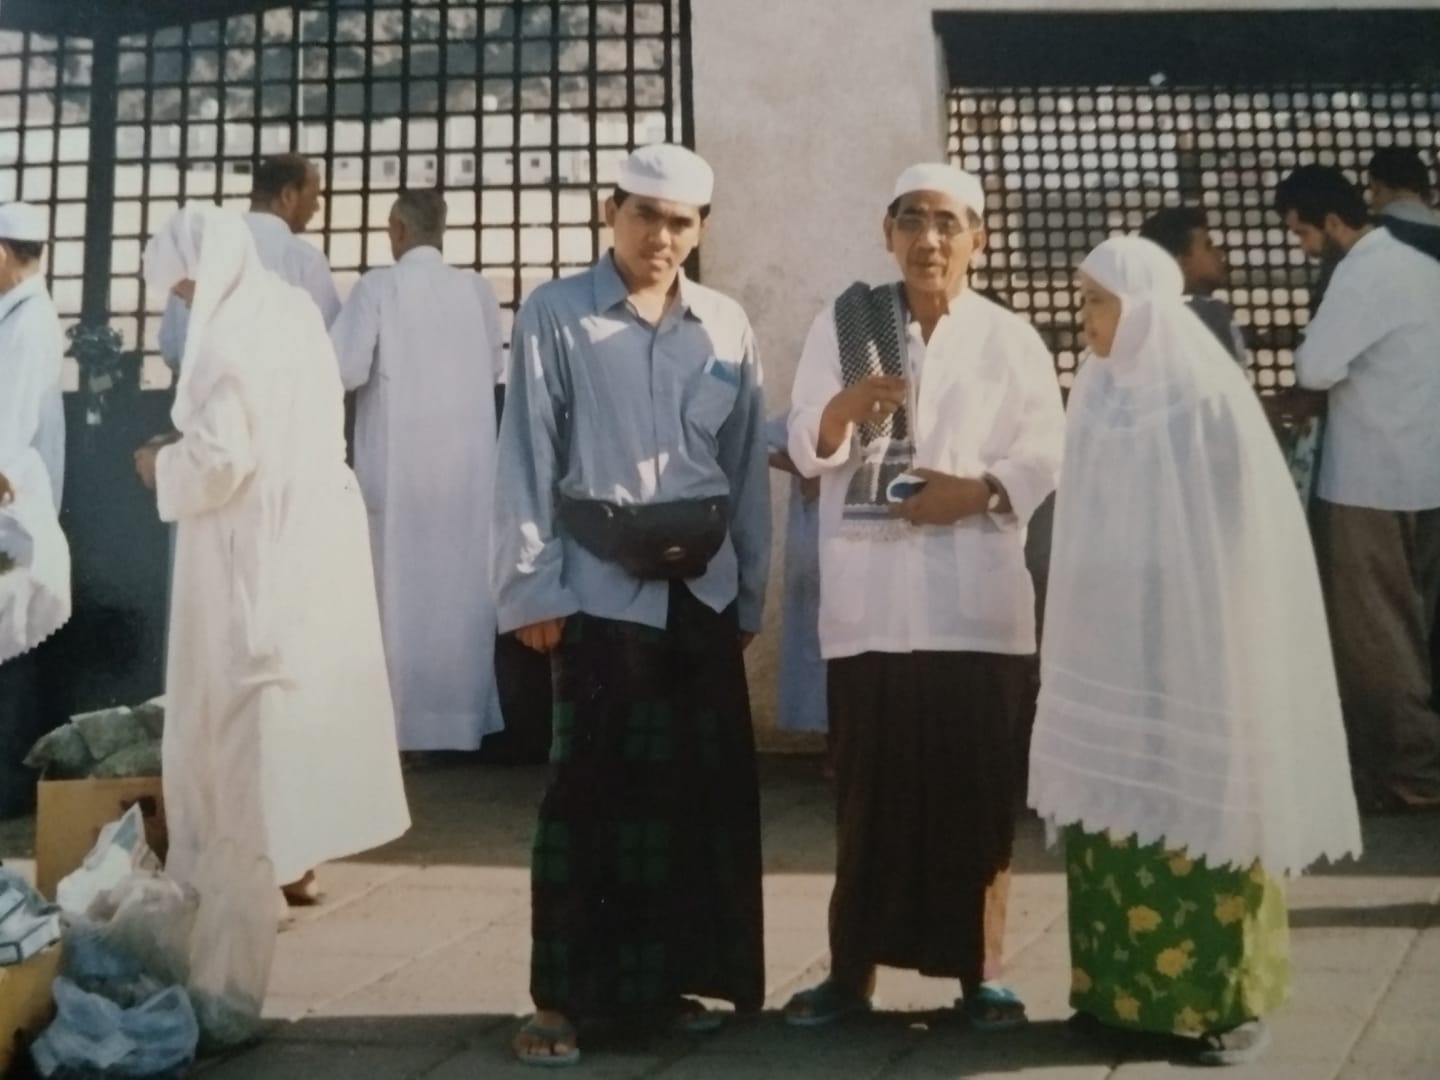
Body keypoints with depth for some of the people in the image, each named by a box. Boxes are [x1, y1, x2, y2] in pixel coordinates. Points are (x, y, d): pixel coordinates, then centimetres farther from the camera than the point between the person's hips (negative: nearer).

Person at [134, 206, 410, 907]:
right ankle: (298, 853, 24)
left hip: (255, 541, -8)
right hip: (316, 523, 8)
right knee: (308, 685, 14)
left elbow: (220, 456, -21)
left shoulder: (229, 334, -18)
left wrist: (162, 468, -3)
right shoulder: (294, 309, 8)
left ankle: (262, 862, 9)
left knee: (246, 697, 2)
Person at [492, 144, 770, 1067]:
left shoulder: (728, 326, 8)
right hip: (601, 588, -4)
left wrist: (751, 591, 8)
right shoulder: (555, 315, -1)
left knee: (702, 787, 8)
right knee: (592, 787, -2)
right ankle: (563, 996, 10)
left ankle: (668, 979, 23)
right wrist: (534, 588, -9)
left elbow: (748, 464, 9)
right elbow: (528, 457, -4)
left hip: (703, 586, 4)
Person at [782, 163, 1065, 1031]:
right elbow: (808, 450, 0)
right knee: (869, 787, 4)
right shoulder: (844, 324, 8)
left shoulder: (1011, 338, 8)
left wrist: (979, 490, -15)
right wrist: (845, 407, -20)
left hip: (977, 594, 0)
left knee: (980, 787, 4)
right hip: (869, 594, 0)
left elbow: (1046, 450, 2)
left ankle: (982, 971, 16)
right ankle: (853, 969, 15)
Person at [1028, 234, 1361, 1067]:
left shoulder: (1207, 396, -10)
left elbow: (1240, 527, -9)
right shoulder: (1098, 393, 7)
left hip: (1196, 639, -5)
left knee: (1201, 804, 1)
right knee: (1117, 803, 8)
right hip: (1114, 637, 6)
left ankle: (1224, 998, 14)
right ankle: (1123, 986, 20)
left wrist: (1220, 641, -9)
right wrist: (1087, 620, 10)